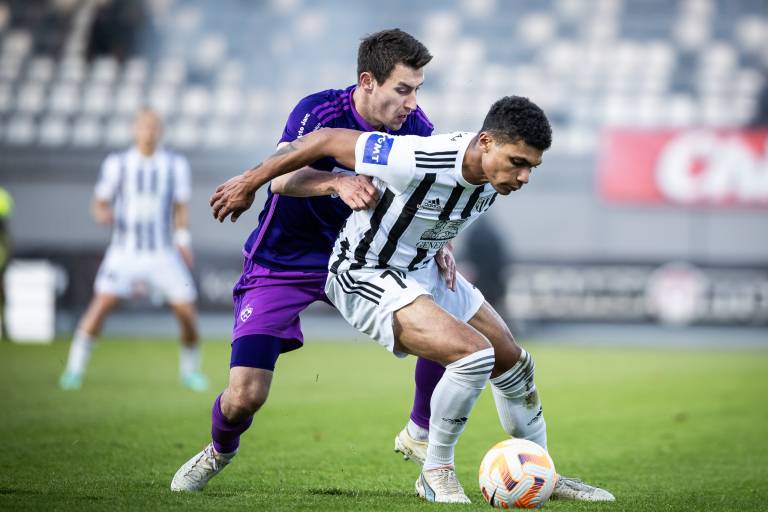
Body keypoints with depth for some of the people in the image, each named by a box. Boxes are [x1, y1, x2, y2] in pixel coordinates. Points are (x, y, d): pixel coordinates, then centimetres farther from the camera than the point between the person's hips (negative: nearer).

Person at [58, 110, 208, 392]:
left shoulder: (175, 164, 3)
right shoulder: (117, 164, -1)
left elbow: (180, 209, 10)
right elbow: (100, 203, 3)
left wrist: (183, 242, -4)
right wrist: (103, 214, -21)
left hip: (163, 254, 1)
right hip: (124, 252, -1)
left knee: (187, 312, -6)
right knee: (101, 305, -18)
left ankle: (190, 371, 17)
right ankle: (75, 368, -9)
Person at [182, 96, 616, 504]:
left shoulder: (497, 171, -12)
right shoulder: (418, 162, -35)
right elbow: (327, 140, -24)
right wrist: (249, 184, -12)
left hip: (424, 270, 9)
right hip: (365, 276, -9)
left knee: (515, 365, 12)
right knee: (474, 353, -26)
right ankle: (436, 474, -7)